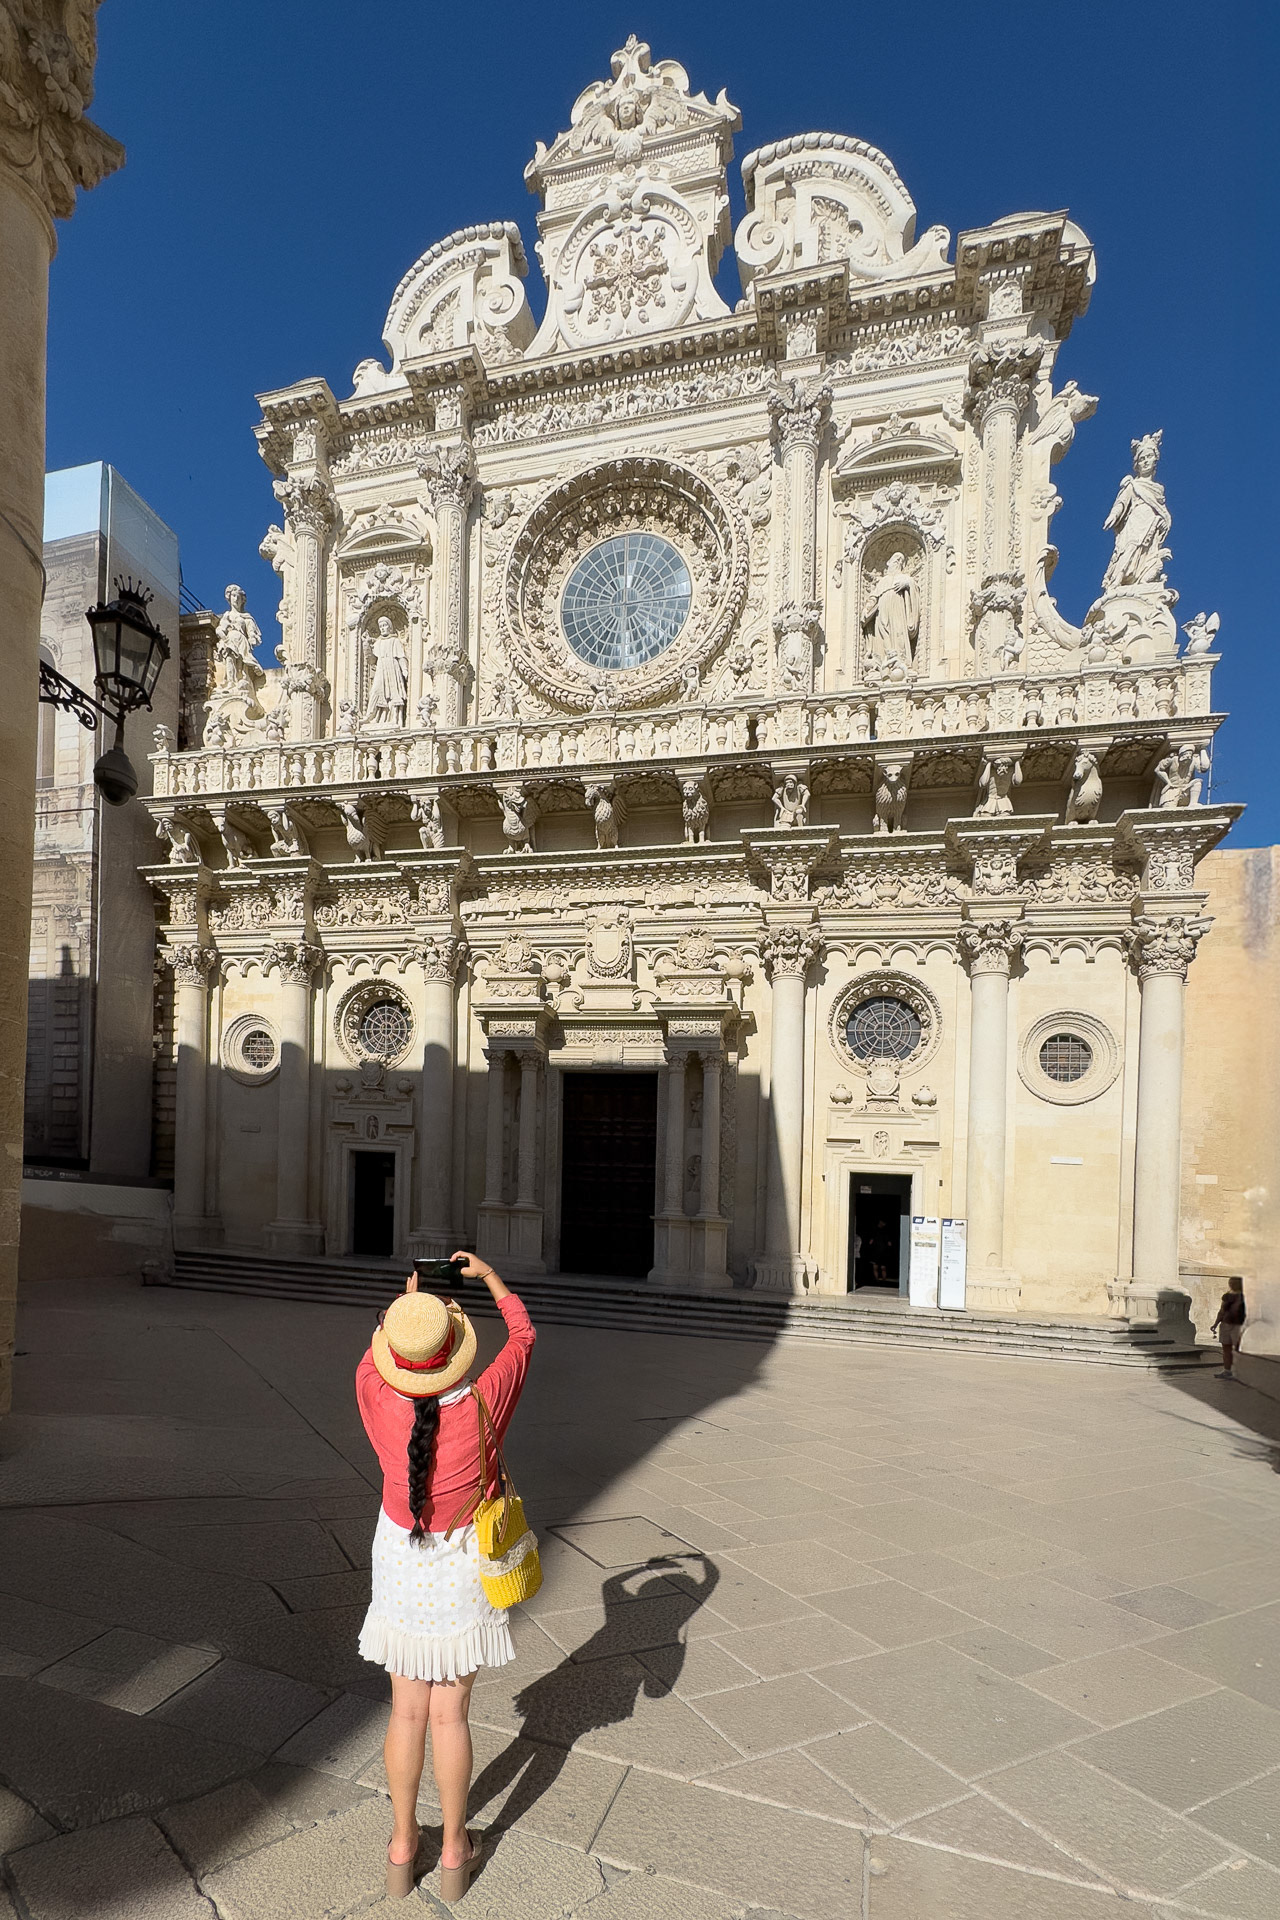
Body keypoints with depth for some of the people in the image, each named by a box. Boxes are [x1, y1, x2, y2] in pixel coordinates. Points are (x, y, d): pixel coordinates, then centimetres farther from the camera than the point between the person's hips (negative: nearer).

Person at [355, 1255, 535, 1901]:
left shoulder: (382, 1405, -22)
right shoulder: (481, 1405, -25)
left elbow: (370, 1361, 5)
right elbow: (523, 1336, -7)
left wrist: (405, 1301, 16)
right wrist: (487, 1274, 4)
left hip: (401, 1566, 2)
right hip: (461, 1571, -2)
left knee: (407, 1710, 17)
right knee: (449, 1714, 13)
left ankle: (402, 1848, 32)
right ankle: (454, 1852, 29)